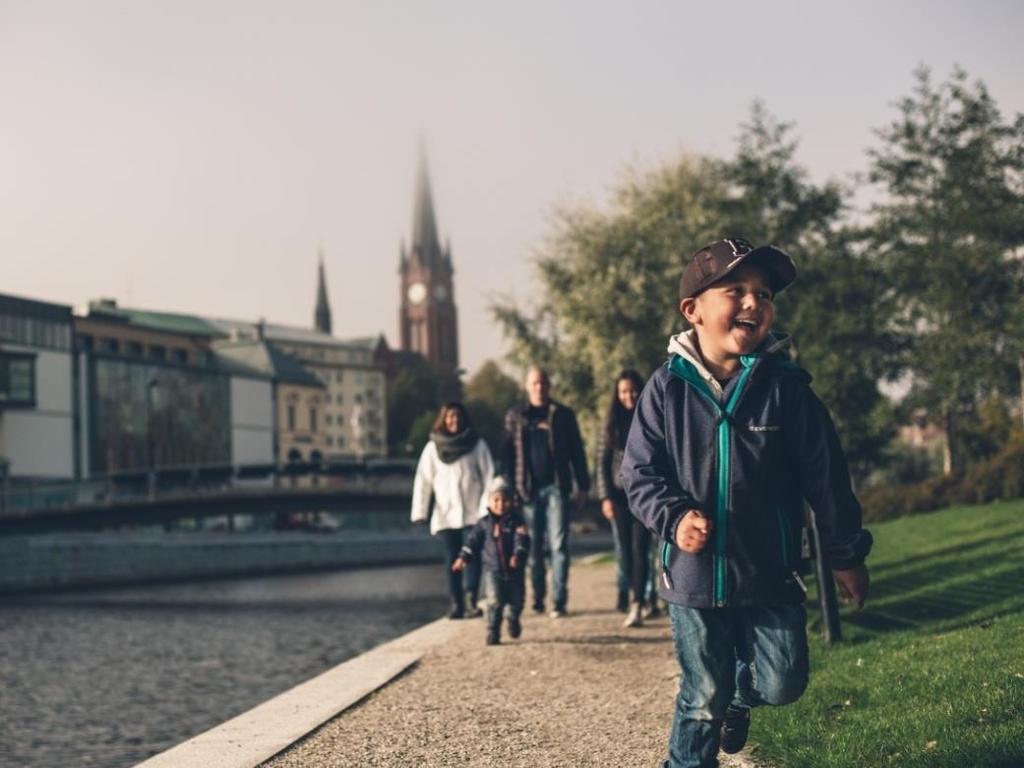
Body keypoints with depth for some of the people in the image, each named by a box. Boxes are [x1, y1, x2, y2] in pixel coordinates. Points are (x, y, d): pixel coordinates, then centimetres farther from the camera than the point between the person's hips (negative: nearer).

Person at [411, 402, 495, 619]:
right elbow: (423, 480, 1)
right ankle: (456, 603, 7)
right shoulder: (433, 448, 4)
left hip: (473, 512, -2)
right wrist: (420, 511, -5)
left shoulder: (477, 445, 2)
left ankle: (472, 602, -14)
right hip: (445, 514, 2)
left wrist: (487, 506, -8)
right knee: (451, 558, 3)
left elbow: (489, 477, 0)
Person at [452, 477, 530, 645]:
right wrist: (463, 558, 4)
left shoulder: (517, 521, -7)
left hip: (514, 570, 1)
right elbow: (473, 541, 9)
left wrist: (518, 555, -34)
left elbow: (522, 541, -17)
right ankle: (493, 632, -4)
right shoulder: (484, 523, 0)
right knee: (494, 601, -13)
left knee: (516, 600, 14)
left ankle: (513, 619, 44)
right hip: (492, 569, 0)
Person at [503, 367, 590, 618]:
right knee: (533, 548, 5)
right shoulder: (515, 417, 9)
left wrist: (582, 486, 4)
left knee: (558, 546, -6)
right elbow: (508, 454, 7)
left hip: (556, 487, -1)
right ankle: (537, 599, 14)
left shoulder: (563, 414, 7)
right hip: (528, 490, 1)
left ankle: (559, 601, -6)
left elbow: (576, 451, 8)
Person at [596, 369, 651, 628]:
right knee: (625, 550, 4)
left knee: (639, 548, -9)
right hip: (619, 495, 3)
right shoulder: (612, 424, 7)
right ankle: (636, 595, 19)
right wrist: (605, 497, -2)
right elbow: (602, 463, 6)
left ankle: (637, 606, -13)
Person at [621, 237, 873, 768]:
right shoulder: (667, 387, -6)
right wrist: (674, 518, -20)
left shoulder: (785, 386, -5)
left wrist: (846, 555, 5)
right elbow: (640, 473, -2)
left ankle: (741, 691, 37)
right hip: (693, 573, -1)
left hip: (770, 572, 1)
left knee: (781, 684, 3)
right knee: (702, 697, 6)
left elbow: (825, 476, 1)